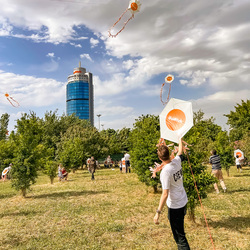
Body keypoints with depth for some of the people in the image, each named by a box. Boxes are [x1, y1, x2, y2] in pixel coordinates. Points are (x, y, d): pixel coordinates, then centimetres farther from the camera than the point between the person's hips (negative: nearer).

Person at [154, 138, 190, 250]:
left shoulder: (165, 171, -25)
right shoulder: (177, 161, -6)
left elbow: (165, 194, -25)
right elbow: (180, 151, 17)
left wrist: (158, 212, -19)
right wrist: (180, 139, 35)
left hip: (174, 206, -8)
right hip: (184, 202, 8)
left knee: (179, 236, 4)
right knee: (179, 231, 26)